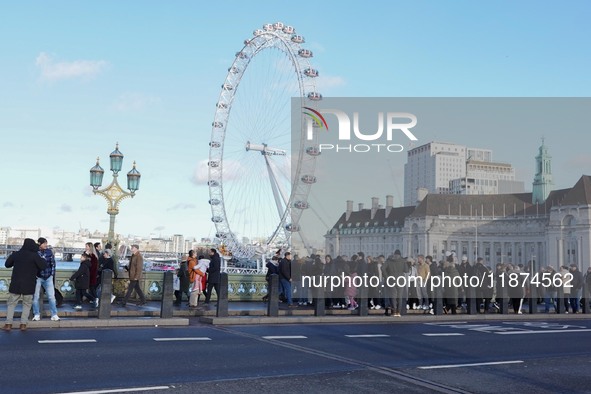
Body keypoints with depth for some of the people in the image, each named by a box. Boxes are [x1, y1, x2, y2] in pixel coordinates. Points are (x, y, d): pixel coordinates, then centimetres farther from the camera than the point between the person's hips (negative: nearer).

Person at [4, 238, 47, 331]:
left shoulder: (16, 254, 2)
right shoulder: (34, 255, -9)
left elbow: (7, 264, 14)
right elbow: (43, 266, -11)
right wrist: (41, 260, 7)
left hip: (15, 284, 2)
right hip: (29, 285, -2)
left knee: (11, 303, 11)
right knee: (27, 304, 10)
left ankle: (8, 324, 4)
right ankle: (23, 324, 3)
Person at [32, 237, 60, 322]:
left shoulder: (49, 251, 3)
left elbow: (53, 263, 8)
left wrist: (52, 274, 2)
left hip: (48, 277, 2)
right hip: (37, 277, -2)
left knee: (51, 296, 1)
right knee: (36, 297, 4)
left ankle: (54, 315, 6)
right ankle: (36, 315, 14)